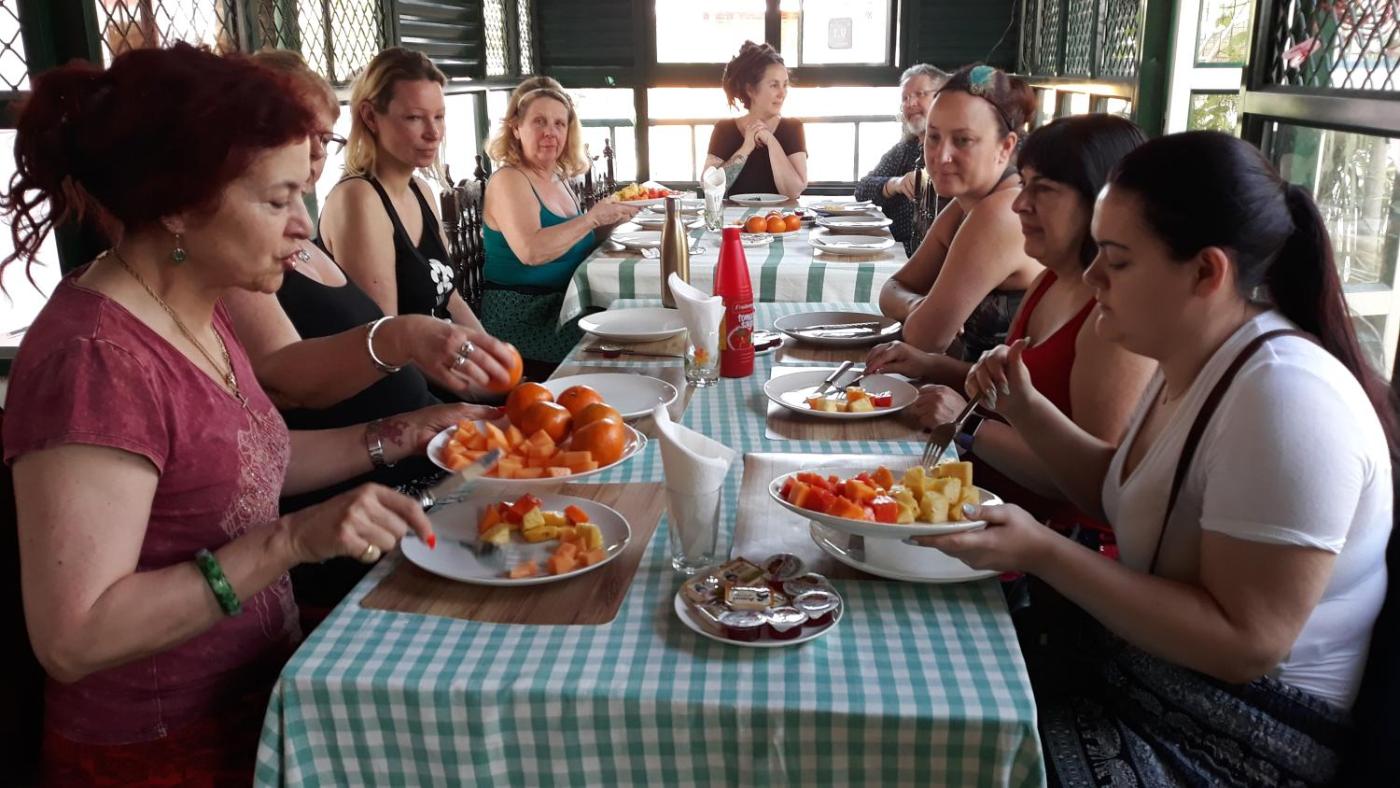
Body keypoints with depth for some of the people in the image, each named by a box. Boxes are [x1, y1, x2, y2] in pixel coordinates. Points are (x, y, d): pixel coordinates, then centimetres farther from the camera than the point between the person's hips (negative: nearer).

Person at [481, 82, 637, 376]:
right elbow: (531, 251, -27)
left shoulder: (558, 180, 13)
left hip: (565, 309, 8)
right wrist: (592, 217, -20)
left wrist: (610, 221, 3)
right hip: (523, 319, -8)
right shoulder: (508, 180, -11)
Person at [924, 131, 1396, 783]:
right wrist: (1023, 408, 1)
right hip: (1140, 668, 8)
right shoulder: (1195, 361, 2)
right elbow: (1124, 495, 15)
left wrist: (1041, 553, -29)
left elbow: (1244, 644, -27)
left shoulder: (1285, 398, -27)